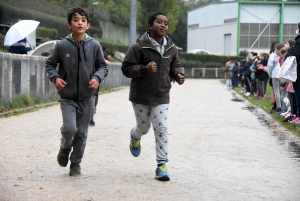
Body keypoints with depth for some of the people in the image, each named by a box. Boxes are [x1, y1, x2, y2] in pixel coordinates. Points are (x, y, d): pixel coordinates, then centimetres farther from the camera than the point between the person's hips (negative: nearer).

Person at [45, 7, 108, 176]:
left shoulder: (94, 45, -5)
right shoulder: (62, 45, -8)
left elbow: (103, 66, 6)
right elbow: (50, 64, 6)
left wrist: (97, 78, -14)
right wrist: (55, 77, -12)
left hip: (86, 97, 2)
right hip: (67, 97, -2)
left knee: (82, 133, 8)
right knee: (70, 128, -16)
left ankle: (76, 164, 25)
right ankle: (64, 149, 17)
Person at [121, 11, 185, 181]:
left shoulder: (171, 48, 2)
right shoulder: (139, 47, -14)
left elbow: (175, 66, 18)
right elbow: (126, 68, -12)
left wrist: (178, 75, -4)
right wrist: (144, 69, -29)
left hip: (161, 97, 3)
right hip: (141, 97, -3)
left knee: (161, 129, -5)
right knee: (144, 127, 14)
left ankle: (162, 165, -1)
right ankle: (135, 137, 52)